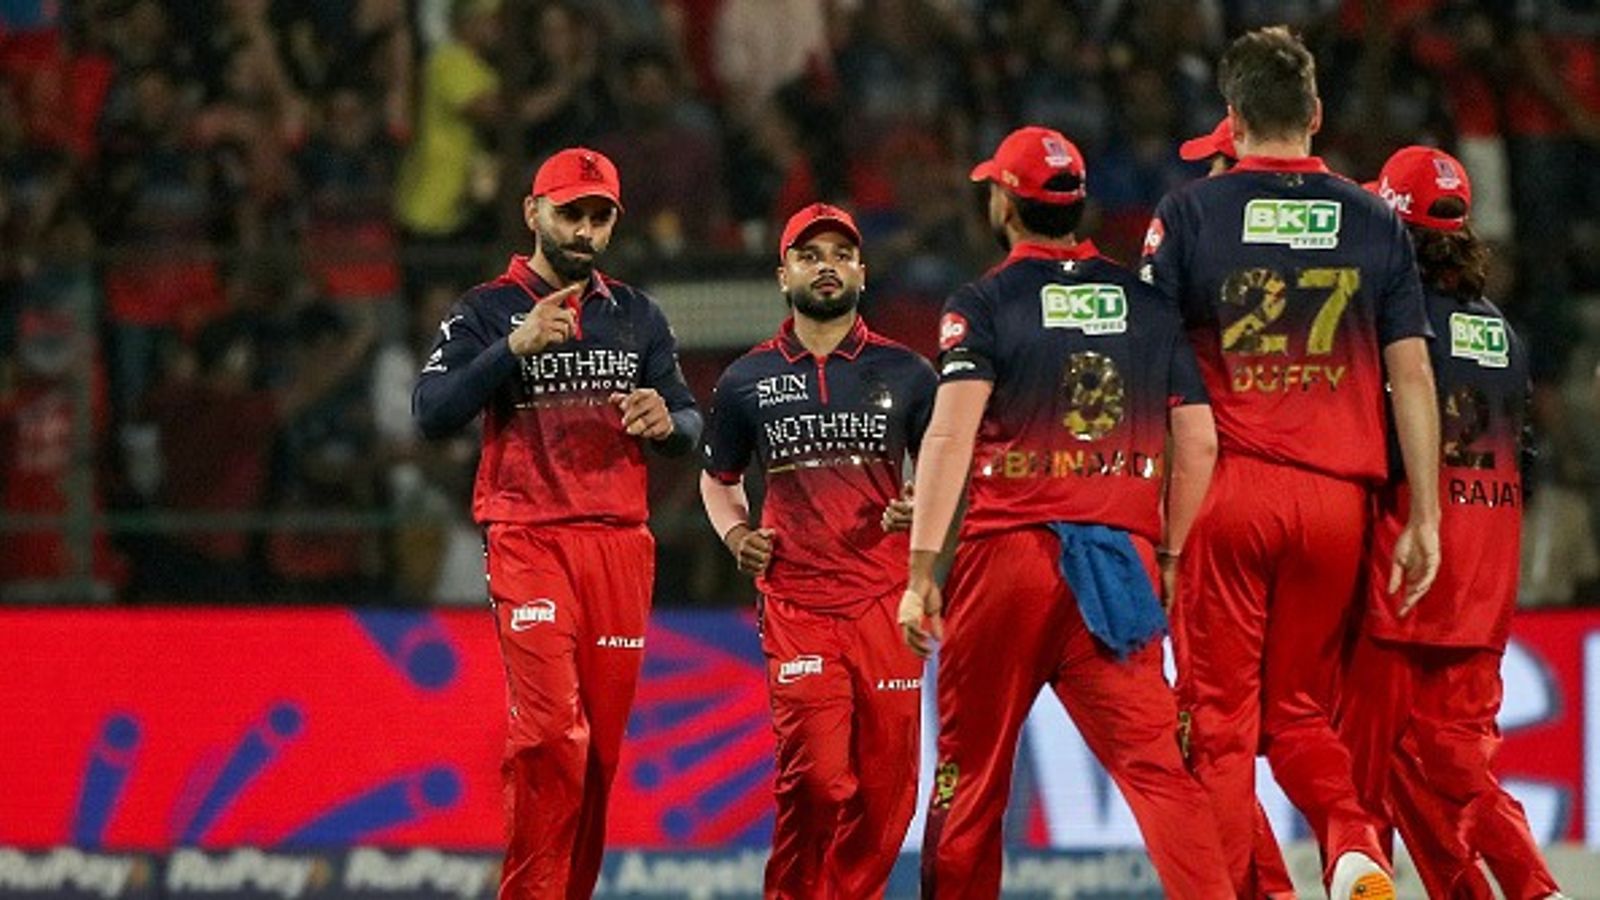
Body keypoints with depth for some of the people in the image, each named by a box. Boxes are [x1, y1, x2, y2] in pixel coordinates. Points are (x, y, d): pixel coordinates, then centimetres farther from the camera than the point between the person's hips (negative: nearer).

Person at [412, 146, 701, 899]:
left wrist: (667, 421, -9)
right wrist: (517, 346, -18)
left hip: (619, 546, 4)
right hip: (529, 545, -4)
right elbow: (432, 413, -9)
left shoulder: (638, 316, 16)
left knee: (602, 746, 2)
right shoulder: (487, 311, 4)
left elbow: (690, 430, 15)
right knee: (551, 731, -18)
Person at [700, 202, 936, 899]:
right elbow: (718, 479, 23)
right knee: (816, 778, -16)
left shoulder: (904, 373, 8)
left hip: (886, 600, 1)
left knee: (886, 788, 0)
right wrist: (735, 534, 3)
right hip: (795, 602, -1)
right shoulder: (748, 381, 9)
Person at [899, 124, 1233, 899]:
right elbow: (1198, 442, 8)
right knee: (1154, 758, -7)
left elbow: (951, 434, -11)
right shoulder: (1149, 302, 12)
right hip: (1124, 559, 2)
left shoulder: (983, 304, 1)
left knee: (972, 767, 8)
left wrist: (922, 569, -13)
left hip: (1009, 548, -2)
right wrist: (1172, 557, 14)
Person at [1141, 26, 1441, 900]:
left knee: (1220, 719, 3)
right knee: (1301, 712, 13)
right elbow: (1412, 375, 5)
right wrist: (1424, 518, 7)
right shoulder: (1376, 223, 7)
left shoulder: (1189, 214, 1)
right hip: (1336, 499, 2)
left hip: (1227, 491, -2)